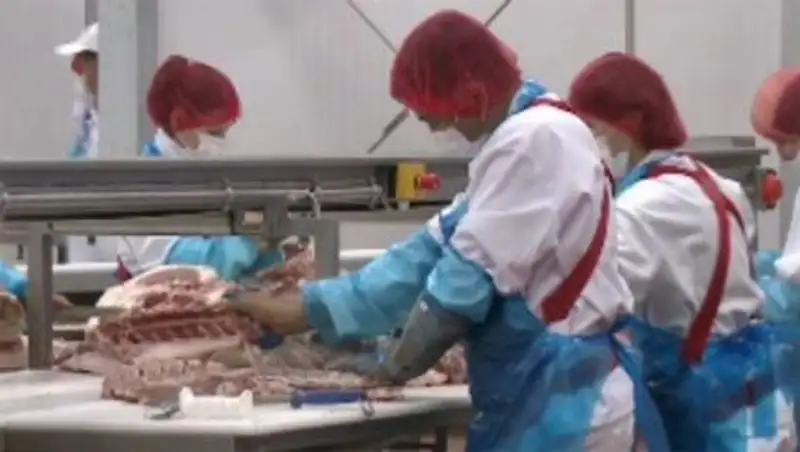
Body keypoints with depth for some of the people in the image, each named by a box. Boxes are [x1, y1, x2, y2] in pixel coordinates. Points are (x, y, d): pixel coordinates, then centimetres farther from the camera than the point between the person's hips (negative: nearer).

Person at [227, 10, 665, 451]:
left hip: (556, 403, -10)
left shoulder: (537, 139, -17)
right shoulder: (522, 138, 17)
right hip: (545, 395, 10)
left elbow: (470, 273, -17)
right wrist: (307, 308, 10)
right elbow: (439, 250, 16)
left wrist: (394, 362, -1)